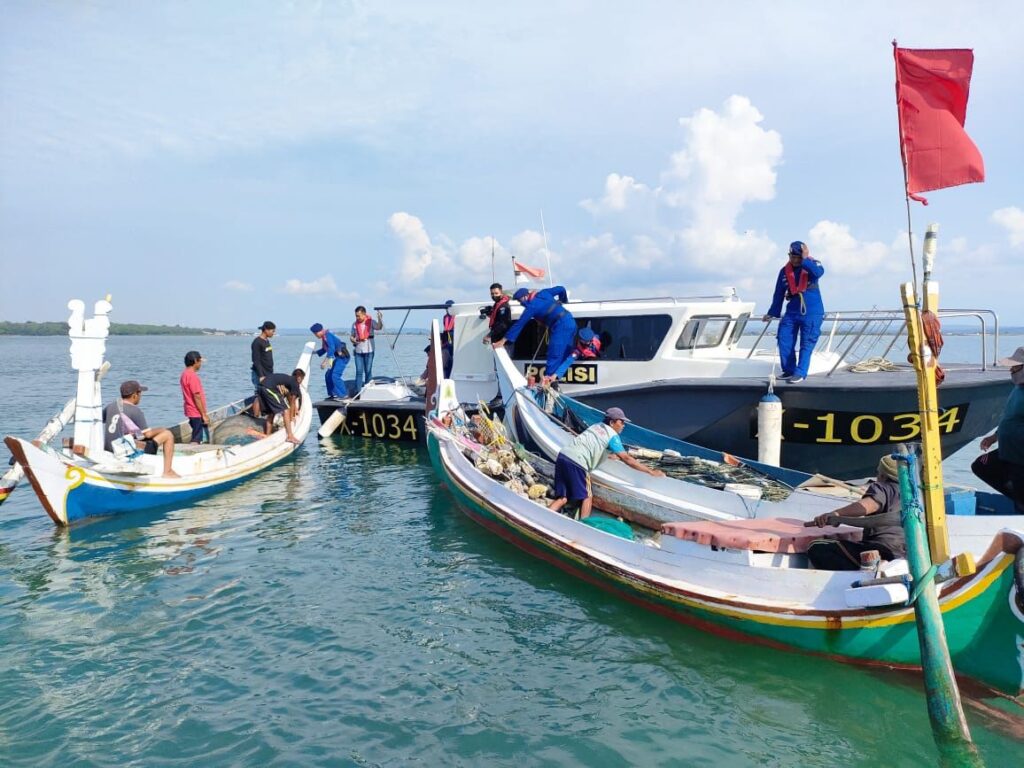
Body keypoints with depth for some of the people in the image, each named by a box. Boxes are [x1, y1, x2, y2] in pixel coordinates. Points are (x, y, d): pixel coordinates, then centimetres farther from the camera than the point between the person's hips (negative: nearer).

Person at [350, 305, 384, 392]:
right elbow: (351, 336, 15)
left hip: (368, 350, -2)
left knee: (368, 371, 4)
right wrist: (353, 340, -7)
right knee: (359, 371, 2)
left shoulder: (371, 322, -4)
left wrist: (380, 319, -40)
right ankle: (358, 391, 4)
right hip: (358, 351, 2)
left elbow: (379, 327, -21)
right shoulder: (355, 324, 6)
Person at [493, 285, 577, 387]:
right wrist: (563, 300, 42)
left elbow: (519, 324, -8)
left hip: (560, 326, -9)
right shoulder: (543, 293, 12)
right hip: (570, 322, 9)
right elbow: (561, 289, 21)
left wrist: (504, 340, -5)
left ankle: (548, 380, -14)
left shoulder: (531, 306, -8)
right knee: (565, 354, 10)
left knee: (554, 356, -10)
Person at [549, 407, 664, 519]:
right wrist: (651, 472, -4)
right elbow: (626, 459, -5)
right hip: (576, 463, -7)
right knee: (587, 497, 7)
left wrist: (615, 456, 55)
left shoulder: (597, 426, 23)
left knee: (562, 498, 8)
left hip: (563, 455, 7)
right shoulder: (612, 435, 1)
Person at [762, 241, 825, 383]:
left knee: (807, 344, -4)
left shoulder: (812, 265, -5)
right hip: (791, 313, 4)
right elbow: (779, 294, 10)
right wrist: (772, 313, 12)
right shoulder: (785, 271, 4)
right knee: (784, 341, 1)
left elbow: (819, 272, -30)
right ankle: (789, 370, 15)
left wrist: (805, 260, -33)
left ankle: (800, 373, -1)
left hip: (812, 313, -4)